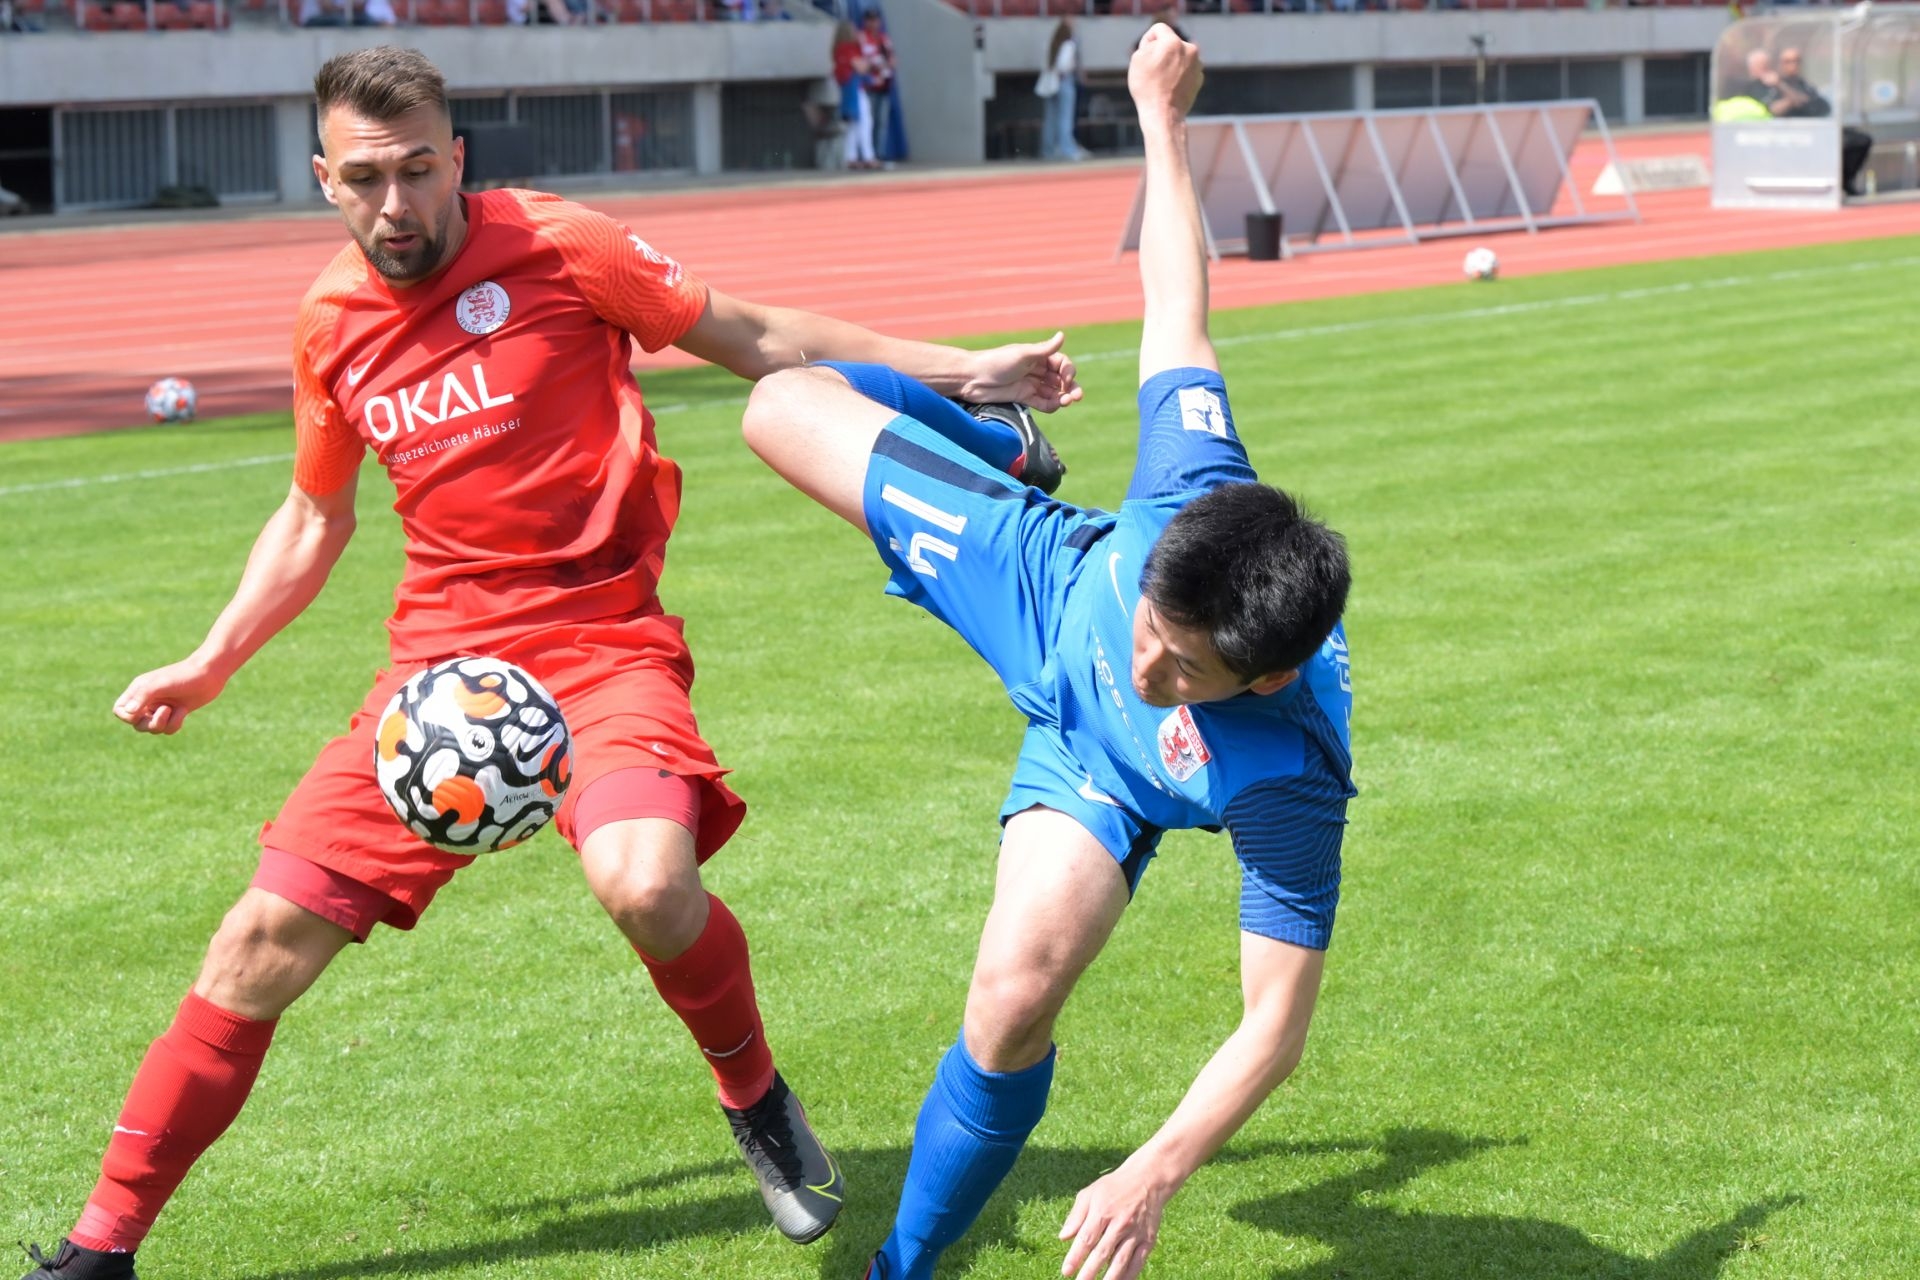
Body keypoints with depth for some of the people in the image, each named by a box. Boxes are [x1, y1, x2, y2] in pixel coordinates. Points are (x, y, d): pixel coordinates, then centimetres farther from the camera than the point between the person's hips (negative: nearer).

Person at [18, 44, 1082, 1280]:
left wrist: (962, 370, 3)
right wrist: (210, 664, 18)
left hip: (602, 643, -4)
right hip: (440, 656, 4)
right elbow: (314, 519, 23)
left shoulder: (556, 247, -7)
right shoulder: (331, 321, 6)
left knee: (646, 881, -32)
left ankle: (757, 1098, 0)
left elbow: (758, 337, 3)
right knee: (266, 937, -4)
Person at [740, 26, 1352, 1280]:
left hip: (1105, 774, -3)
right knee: (785, 407, 8)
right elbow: (1178, 314, -22)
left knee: (1015, 999, -25)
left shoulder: (1285, 782, -45)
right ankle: (1000, 445, 44)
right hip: (1045, 571, 4)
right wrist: (1164, 120, -11)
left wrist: (1155, 1174, -45)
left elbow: (1277, 1021, -36)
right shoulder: (1198, 485, -41)